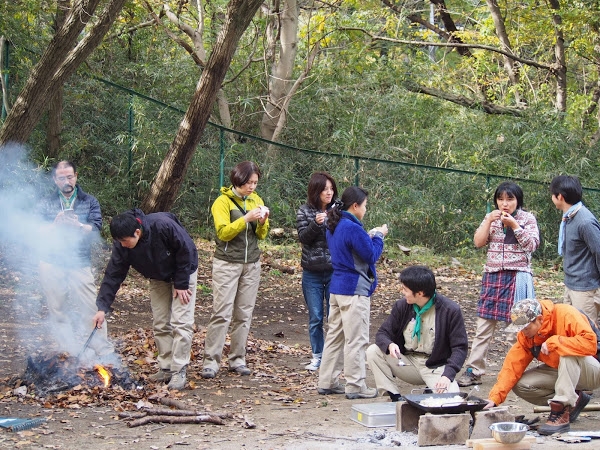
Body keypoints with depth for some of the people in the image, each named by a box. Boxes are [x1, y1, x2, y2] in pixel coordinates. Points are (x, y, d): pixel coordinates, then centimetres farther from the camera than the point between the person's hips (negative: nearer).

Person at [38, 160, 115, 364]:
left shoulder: (89, 202, 8)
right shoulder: (47, 203, 9)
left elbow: (96, 230, -4)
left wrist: (77, 225, -23)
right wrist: (55, 225, -21)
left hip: (80, 263, -1)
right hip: (52, 263, 1)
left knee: (90, 309, -6)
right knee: (58, 311, 3)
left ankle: (105, 352, -3)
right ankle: (71, 352, 10)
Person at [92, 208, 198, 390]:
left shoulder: (163, 225, -38)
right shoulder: (122, 246, -23)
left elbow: (187, 250, -27)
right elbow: (113, 275, -18)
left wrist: (181, 284, -21)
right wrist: (102, 307, -24)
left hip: (183, 273, -5)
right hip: (158, 278, 5)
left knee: (181, 322, -12)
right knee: (160, 325, 5)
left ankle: (179, 372, -10)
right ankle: (166, 368, 15)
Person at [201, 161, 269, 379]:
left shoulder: (256, 200, 11)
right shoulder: (223, 201, -5)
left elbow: (262, 235, 10)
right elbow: (223, 232, -15)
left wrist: (263, 222, -11)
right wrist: (246, 218, -24)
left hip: (251, 264, 5)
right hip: (227, 263, -5)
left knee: (244, 314, 5)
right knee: (221, 313, -10)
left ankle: (237, 359, 10)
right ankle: (211, 361, -8)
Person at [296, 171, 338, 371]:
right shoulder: (305, 212, 2)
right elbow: (303, 237, -6)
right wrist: (315, 224, -23)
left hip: (335, 270, -1)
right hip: (312, 272, 1)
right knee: (315, 317, 7)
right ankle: (317, 356, 16)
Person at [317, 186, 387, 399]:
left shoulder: (334, 226, 10)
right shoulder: (353, 228, -19)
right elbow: (371, 255, -14)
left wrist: (369, 236, 12)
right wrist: (379, 236, 0)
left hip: (337, 287, 9)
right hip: (354, 290, -9)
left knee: (335, 336, 14)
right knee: (356, 340, -3)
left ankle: (327, 382, 17)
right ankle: (355, 386, 1)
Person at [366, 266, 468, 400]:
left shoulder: (450, 310, -13)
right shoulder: (402, 306, -2)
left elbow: (460, 347, -11)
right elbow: (383, 333, 2)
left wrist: (447, 375, -25)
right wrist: (389, 345, -24)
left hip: (436, 367, -4)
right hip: (406, 362, 4)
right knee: (373, 352, -17)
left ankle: (432, 392, 4)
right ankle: (395, 397, -11)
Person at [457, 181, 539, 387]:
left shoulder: (528, 219, 2)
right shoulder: (491, 218, 12)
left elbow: (532, 245, -9)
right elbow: (478, 242, 2)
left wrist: (513, 224, -14)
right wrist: (489, 221, -10)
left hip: (517, 277, -3)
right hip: (492, 277, 3)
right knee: (483, 326, 2)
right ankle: (473, 371, 4)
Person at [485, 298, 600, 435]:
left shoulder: (566, 315, -25)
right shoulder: (525, 335, -7)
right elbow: (512, 365, -11)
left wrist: (554, 342, -33)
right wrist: (494, 398, -20)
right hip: (560, 372, 7)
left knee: (569, 353, -37)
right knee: (520, 385, -12)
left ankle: (561, 413, -31)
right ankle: (574, 400, 2)